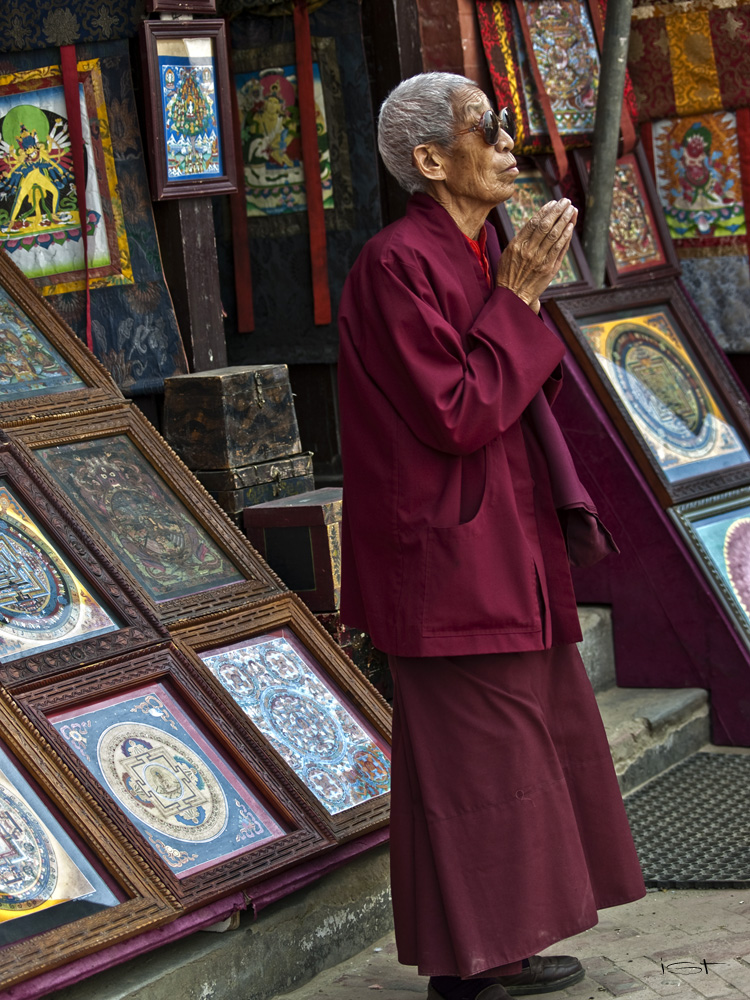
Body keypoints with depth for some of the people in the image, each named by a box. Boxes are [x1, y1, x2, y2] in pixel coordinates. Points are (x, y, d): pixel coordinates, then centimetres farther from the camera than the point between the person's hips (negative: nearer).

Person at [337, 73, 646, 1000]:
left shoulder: (477, 257, 11)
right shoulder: (397, 265, -18)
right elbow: (457, 417, -22)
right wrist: (518, 298, -17)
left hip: (503, 548, 10)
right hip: (451, 563, -10)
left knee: (528, 742, 16)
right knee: (469, 766, -1)